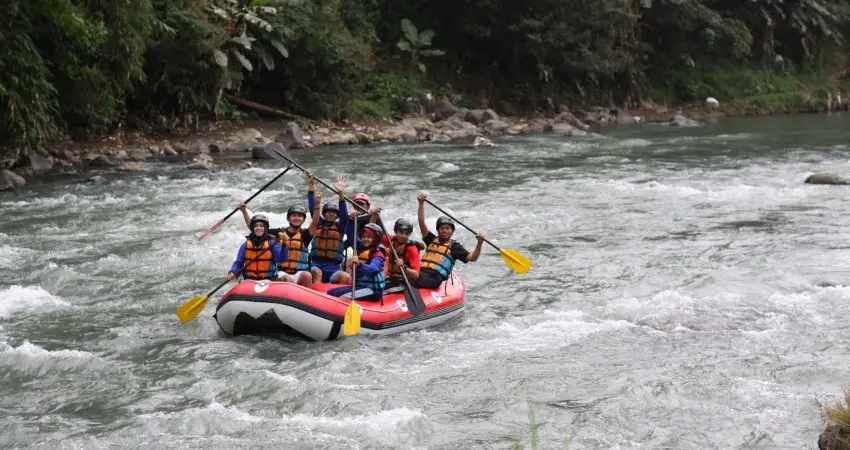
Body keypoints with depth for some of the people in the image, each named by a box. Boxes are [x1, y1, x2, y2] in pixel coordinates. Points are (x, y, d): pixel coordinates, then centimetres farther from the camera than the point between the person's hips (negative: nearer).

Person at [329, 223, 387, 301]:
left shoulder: (378, 255, -14)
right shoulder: (362, 248, 11)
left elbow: (371, 269, -35)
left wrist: (359, 264, -55)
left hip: (372, 290, -9)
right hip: (360, 286, 9)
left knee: (339, 295, -27)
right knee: (331, 292, -1)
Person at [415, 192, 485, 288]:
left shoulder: (454, 246, 14)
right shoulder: (432, 239, 24)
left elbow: (472, 258, 3)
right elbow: (422, 223, 15)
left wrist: (479, 243, -13)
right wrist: (421, 204, 6)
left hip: (436, 278, -4)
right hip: (422, 272, 4)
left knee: (419, 278, -37)